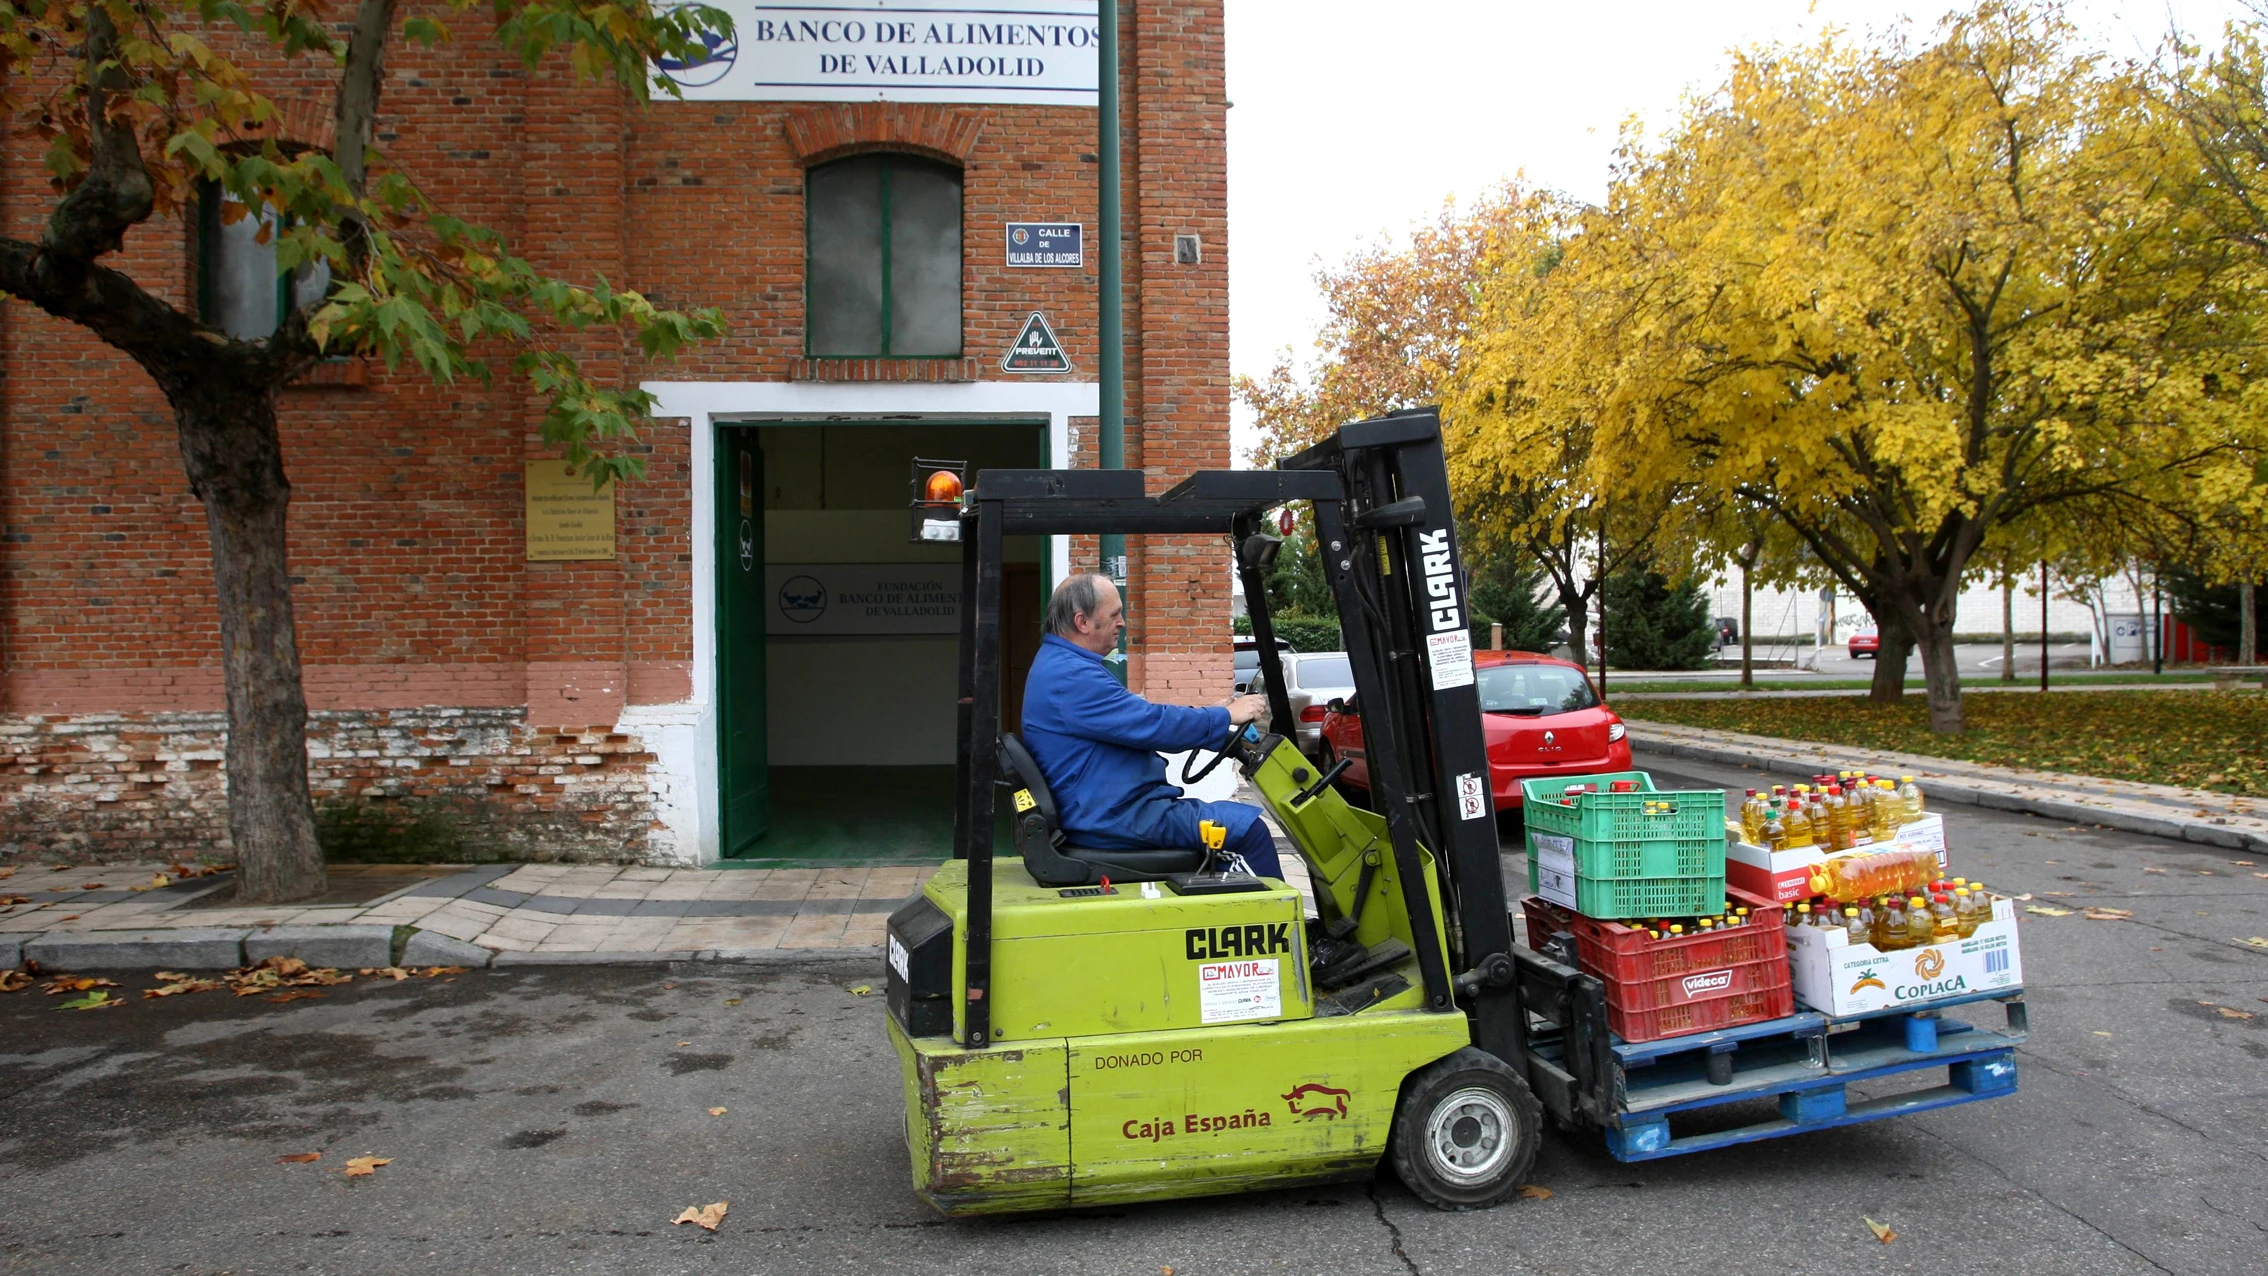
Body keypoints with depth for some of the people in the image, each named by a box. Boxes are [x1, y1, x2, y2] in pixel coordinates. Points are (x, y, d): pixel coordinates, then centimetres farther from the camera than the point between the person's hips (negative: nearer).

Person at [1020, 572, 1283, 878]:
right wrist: (1225, 715, -8)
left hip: (1107, 806, 11)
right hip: (1116, 817, -11)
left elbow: (1139, 720, 23)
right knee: (1249, 827, -13)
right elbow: (1155, 725, -21)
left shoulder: (1059, 665, 15)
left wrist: (1209, 714, 16)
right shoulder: (1070, 677, -20)